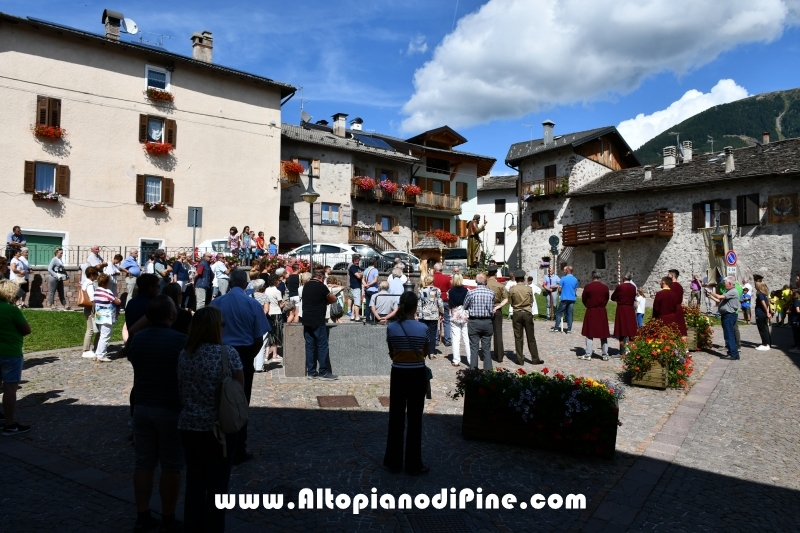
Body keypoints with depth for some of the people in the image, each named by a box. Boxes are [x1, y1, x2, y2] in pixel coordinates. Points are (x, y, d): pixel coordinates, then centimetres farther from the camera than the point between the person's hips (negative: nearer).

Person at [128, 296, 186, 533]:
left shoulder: (137, 339, 3)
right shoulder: (180, 340, -17)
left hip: (142, 408, 6)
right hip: (171, 410, -6)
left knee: (143, 463, 14)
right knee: (171, 467, 5)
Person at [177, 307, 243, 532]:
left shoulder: (184, 355, -1)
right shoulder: (228, 353, -14)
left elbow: (180, 393, 9)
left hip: (189, 427, 4)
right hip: (220, 428, -4)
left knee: (194, 483, 17)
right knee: (217, 485, 10)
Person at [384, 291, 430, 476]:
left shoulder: (391, 328, -7)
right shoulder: (422, 328, -11)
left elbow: (391, 354, 4)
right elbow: (426, 352, 5)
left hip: (398, 374, 2)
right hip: (417, 375, -2)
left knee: (396, 418, 12)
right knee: (414, 419, 7)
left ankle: (394, 462, 21)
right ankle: (414, 464, 15)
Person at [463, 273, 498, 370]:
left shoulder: (471, 293, -10)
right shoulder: (491, 293, -6)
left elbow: (464, 307, 3)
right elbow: (491, 310, 1)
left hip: (474, 322, -1)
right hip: (487, 322, 2)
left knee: (474, 347, 5)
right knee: (486, 348, 9)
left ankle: (473, 369, 6)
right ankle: (487, 369, 12)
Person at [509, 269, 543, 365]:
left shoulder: (512, 289, -7)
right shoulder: (529, 289, -5)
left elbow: (510, 302, 1)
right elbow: (532, 302, 4)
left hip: (517, 314, 0)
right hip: (527, 314, 0)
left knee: (518, 337, 6)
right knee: (531, 338, 8)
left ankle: (520, 360, 8)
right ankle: (535, 359, 13)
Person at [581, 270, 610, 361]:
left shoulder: (588, 286, -9)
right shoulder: (605, 287, -1)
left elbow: (583, 299, -2)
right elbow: (606, 299, 7)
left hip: (591, 312, -2)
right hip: (602, 312, 2)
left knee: (589, 333, 4)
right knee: (603, 334, 9)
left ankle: (588, 354, 3)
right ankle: (605, 355, 13)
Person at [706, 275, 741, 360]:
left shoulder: (733, 292, -13)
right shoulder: (729, 292, 19)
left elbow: (719, 297, -22)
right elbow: (720, 301, 19)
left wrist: (710, 292, -9)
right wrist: (710, 296, 13)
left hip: (729, 315, -10)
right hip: (726, 315, 10)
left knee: (729, 335, -9)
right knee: (729, 335, 14)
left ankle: (734, 354, -9)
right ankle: (732, 351, 21)